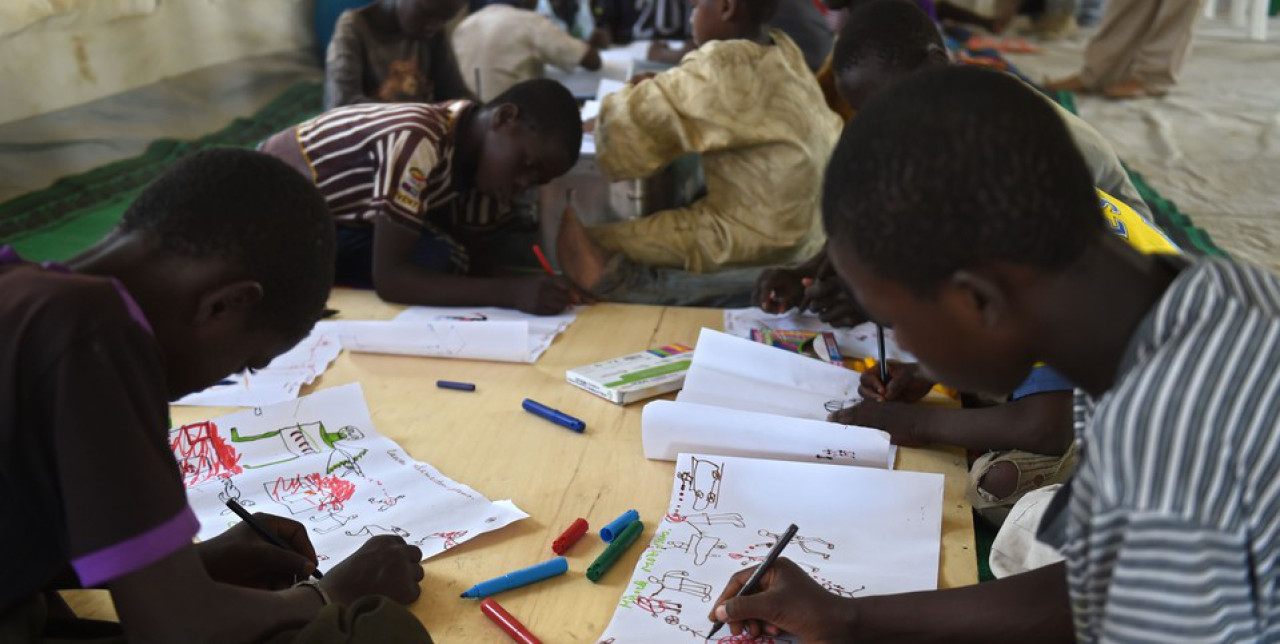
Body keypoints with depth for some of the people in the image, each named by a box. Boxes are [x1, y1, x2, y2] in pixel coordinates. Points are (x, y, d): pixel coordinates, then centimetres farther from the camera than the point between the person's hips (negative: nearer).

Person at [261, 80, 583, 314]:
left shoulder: (490, 165, -11)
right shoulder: (417, 141, -34)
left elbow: (473, 267, -5)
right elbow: (388, 278, -36)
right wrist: (510, 292, -42)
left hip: (346, 217, 5)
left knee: (438, 262, -18)